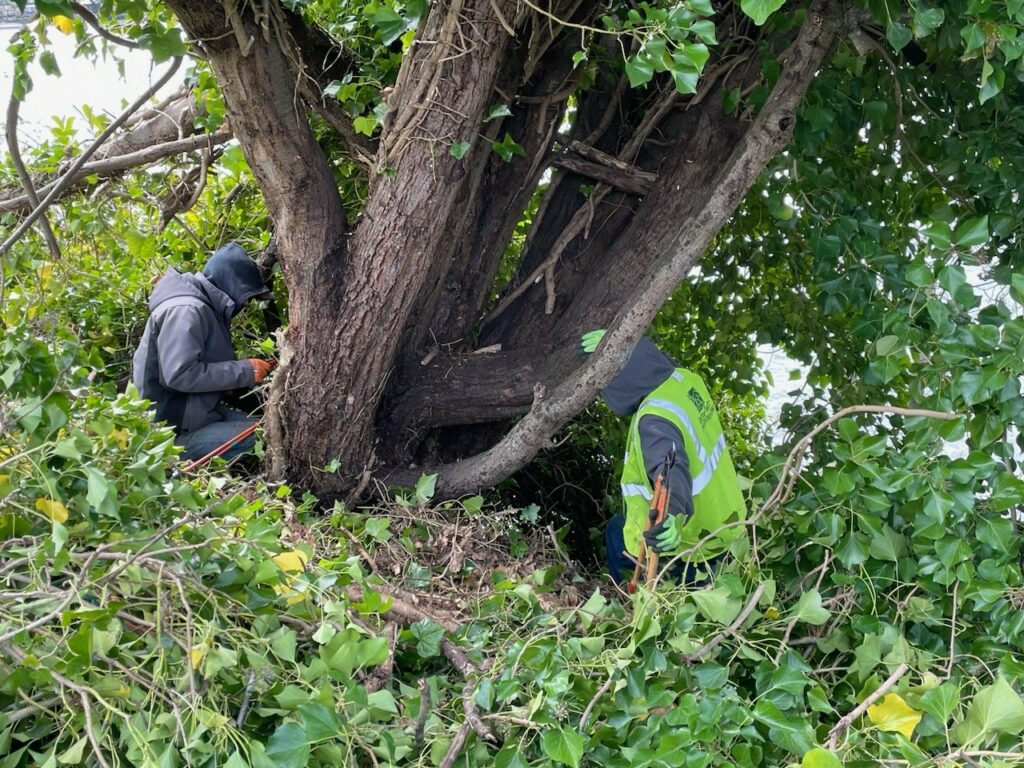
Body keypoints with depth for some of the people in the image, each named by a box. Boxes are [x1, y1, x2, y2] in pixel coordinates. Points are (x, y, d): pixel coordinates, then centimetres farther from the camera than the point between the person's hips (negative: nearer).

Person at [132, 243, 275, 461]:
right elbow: (180, 374, -28)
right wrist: (245, 371, -22)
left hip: (194, 413, 10)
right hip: (171, 432, -10)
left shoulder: (205, 307, 14)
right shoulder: (186, 310, -19)